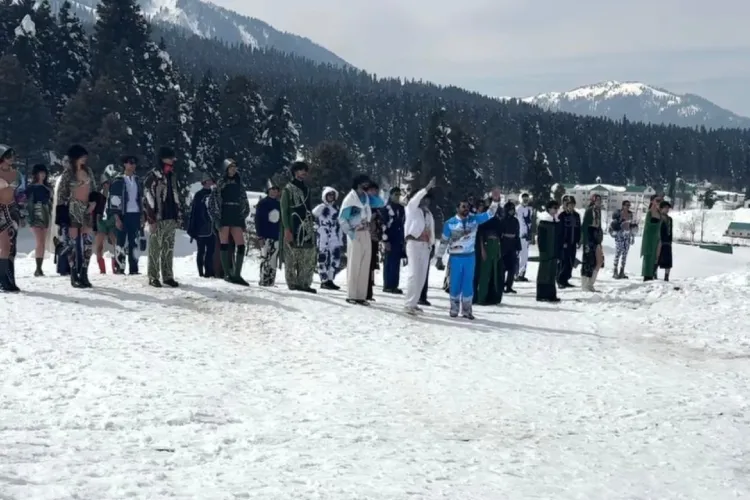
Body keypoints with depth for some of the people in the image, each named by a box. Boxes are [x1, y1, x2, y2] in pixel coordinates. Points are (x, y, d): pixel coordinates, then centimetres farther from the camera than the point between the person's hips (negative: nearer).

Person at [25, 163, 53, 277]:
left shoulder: (47, 187, 13)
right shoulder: (30, 188, -1)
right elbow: (27, 203, -5)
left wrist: (50, 217, 10)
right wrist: (29, 217, -14)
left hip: (46, 217, 5)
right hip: (36, 216, -5)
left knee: (43, 244, 2)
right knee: (40, 243, -14)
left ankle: (39, 268, 3)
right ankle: (38, 268, -14)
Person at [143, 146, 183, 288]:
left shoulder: (172, 176, 16)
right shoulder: (152, 176, -6)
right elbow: (148, 199, -11)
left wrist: (179, 215, 16)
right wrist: (151, 219, -15)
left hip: (171, 219, 7)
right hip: (157, 219, -7)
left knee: (169, 249, 9)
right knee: (155, 248, -3)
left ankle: (168, 276, 14)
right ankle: (153, 277, 2)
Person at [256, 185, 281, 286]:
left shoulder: (279, 205, 13)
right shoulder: (262, 203, -2)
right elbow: (258, 220, -5)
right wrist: (260, 236, -12)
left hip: (276, 237, 5)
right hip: (266, 237, -5)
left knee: (273, 261, 5)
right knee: (265, 259, -10)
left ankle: (271, 282, 8)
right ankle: (263, 281, -7)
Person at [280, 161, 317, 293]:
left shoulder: (306, 189, 19)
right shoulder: (288, 189, 0)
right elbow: (284, 211, -4)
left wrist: (312, 225, 15)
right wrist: (287, 230, -13)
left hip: (307, 229, 6)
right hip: (293, 229, -6)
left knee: (309, 258, 1)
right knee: (291, 257, -5)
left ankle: (304, 283, 6)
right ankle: (292, 284, -1)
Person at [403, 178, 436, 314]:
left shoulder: (428, 214, 18)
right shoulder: (412, 210, 0)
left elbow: (431, 230, 18)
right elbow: (415, 199, -19)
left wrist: (432, 245, 12)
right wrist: (427, 188, -24)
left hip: (426, 245, 7)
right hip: (414, 243, -7)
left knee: (422, 276, 6)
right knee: (414, 274, -13)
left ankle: (414, 302, 13)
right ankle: (409, 304, -12)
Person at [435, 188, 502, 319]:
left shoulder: (474, 219, 1)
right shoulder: (450, 223, -5)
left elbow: (489, 214, 1)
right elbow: (443, 241, 0)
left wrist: (495, 201, -14)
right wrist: (439, 258, 0)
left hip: (470, 257, 2)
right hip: (456, 258, -2)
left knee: (468, 284, 7)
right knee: (455, 284, 4)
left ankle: (467, 310, 15)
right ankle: (454, 309, 18)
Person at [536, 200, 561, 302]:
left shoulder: (556, 222, 13)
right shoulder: (543, 222, -10)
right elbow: (540, 238, -13)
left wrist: (558, 251, 13)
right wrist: (543, 250, -17)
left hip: (554, 252, 8)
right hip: (546, 252, -8)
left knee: (552, 274, 9)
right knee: (544, 273, -4)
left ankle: (551, 295, 14)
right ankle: (541, 295, -1)